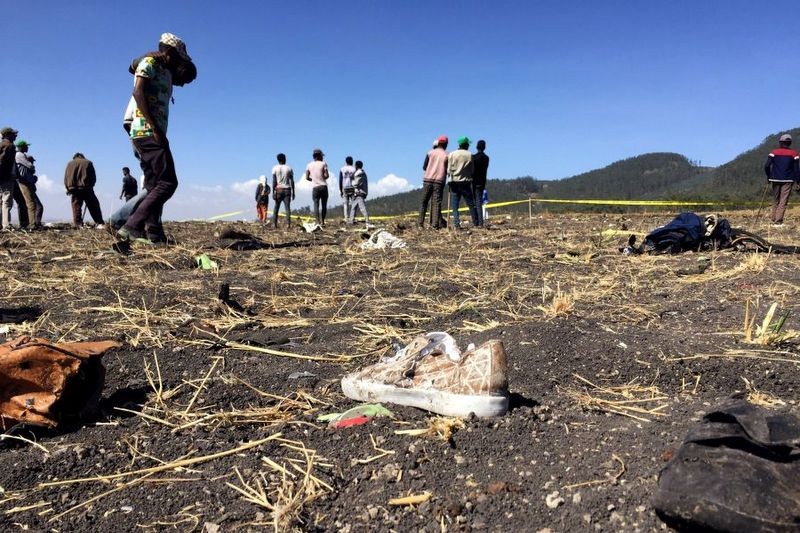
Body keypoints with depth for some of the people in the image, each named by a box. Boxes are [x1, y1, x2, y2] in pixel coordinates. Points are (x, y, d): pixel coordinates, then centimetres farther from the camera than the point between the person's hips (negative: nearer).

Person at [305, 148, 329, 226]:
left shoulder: (309, 165, 7)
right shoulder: (323, 164, -2)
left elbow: (307, 178, 4)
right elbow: (327, 175, -10)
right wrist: (323, 178, 11)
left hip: (315, 187, 2)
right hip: (323, 186, -2)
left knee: (316, 205, -1)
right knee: (324, 205, 7)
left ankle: (318, 222, -12)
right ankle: (322, 222, 8)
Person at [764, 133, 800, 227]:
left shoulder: (774, 152, 0)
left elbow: (767, 166, -9)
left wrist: (769, 176, 8)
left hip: (775, 180, 1)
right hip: (788, 180, -1)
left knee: (775, 201, 14)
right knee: (783, 202, -4)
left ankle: (774, 220, 17)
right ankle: (778, 221, -13)